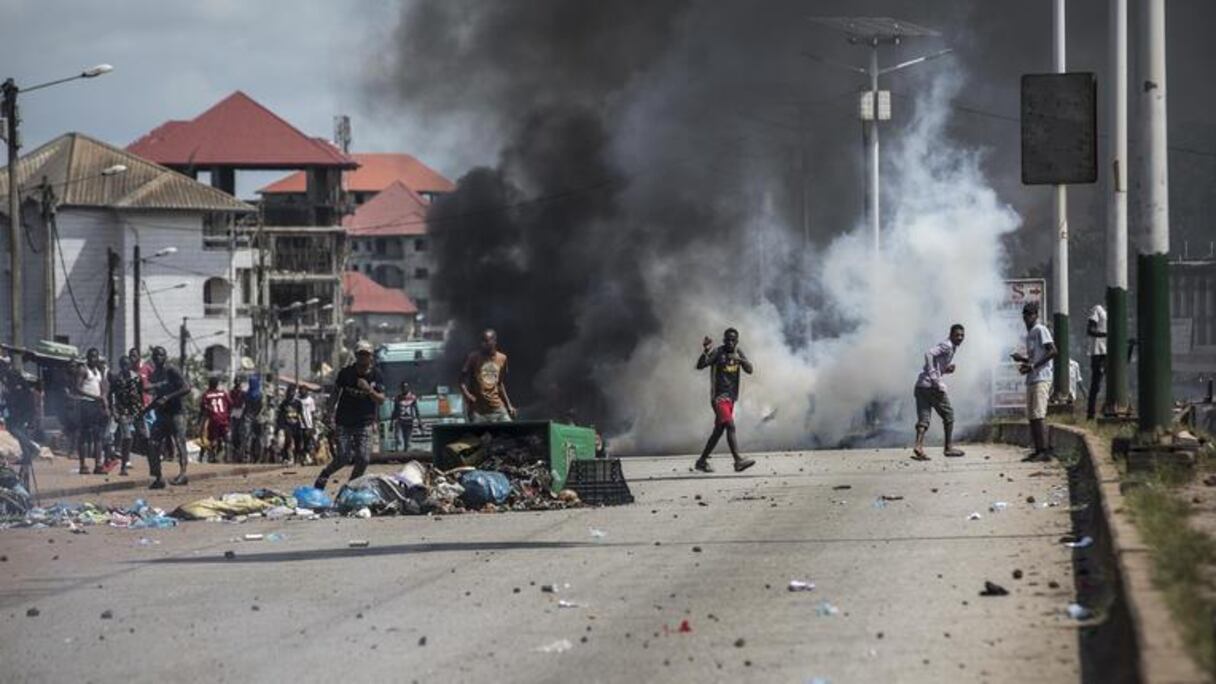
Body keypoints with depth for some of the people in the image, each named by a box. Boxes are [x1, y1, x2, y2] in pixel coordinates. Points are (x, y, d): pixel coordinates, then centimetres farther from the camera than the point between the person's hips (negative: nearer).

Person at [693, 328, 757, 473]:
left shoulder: (738, 353, 10)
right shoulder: (717, 353, -10)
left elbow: (750, 370, 0)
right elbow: (700, 366, -19)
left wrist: (740, 360, -19)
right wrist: (705, 352, -36)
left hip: (731, 397, 7)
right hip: (719, 397, -7)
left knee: (718, 430, 12)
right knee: (730, 427, -19)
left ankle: (702, 461, 21)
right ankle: (738, 461, -26)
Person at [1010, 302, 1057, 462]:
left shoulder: (1040, 330, -6)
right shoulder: (1029, 334, 21)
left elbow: (1052, 351, -16)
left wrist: (1032, 366, -19)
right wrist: (1024, 359, 9)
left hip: (1041, 378, -9)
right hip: (1031, 380, 9)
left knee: (1039, 415, -15)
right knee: (1031, 417, 6)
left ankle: (1045, 451, -17)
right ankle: (1038, 451, 7)